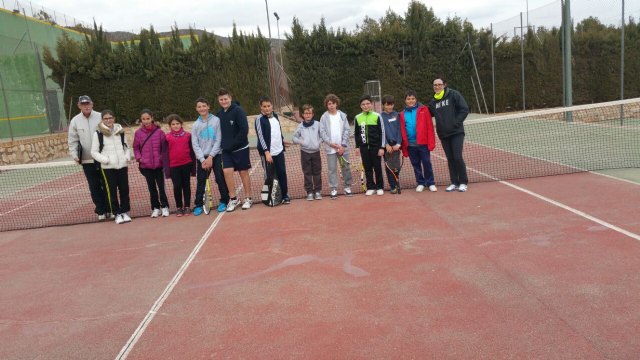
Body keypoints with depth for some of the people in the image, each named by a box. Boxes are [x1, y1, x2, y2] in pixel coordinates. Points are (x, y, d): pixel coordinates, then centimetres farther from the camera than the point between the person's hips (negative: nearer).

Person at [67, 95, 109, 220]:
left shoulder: (100, 117, -2)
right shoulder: (75, 121, 2)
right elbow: (72, 141, 6)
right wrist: (74, 155, -5)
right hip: (87, 161, 1)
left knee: (107, 184, 5)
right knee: (94, 187, 6)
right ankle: (101, 211, 15)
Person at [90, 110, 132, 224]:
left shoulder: (120, 131, 8)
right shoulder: (98, 133, -3)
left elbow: (126, 146, 17)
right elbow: (94, 152, -1)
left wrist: (127, 157, 1)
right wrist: (105, 160, -13)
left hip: (122, 166, 3)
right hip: (108, 167, -3)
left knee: (124, 189, 6)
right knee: (112, 191, 0)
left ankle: (125, 212, 19)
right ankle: (117, 213, 10)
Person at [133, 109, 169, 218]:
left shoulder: (159, 131, -5)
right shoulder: (138, 133, -1)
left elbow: (164, 147, -1)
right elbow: (136, 148, 7)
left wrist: (162, 158, -9)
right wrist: (139, 158, -6)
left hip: (159, 165, -2)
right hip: (146, 166, 2)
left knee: (161, 186, 5)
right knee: (151, 187, 11)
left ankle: (164, 207, 17)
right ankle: (155, 208, 21)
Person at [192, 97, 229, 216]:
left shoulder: (216, 120, -2)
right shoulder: (195, 125, 7)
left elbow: (218, 140, -6)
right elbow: (195, 145, 2)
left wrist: (210, 157, -12)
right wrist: (202, 159, -10)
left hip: (216, 156, -2)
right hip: (202, 158, 3)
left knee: (220, 179, -3)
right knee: (200, 182, 4)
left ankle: (224, 201, 13)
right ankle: (198, 205, 11)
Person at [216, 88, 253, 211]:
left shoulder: (238, 111, -12)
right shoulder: (219, 114, 5)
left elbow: (244, 130, -19)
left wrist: (233, 144, -18)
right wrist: (224, 144, 2)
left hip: (240, 148, -4)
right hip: (226, 150, 4)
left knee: (244, 173, 5)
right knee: (227, 171, -6)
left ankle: (248, 199, 18)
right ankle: (233, 199, 8)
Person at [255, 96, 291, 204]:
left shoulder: (275, 116, 9)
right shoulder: (260, 119, -11)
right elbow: (261, 137, -17)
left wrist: (282, 140, 32)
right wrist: (266, 152, -23)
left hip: (279, 151, 6)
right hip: (267, 152, -5)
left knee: (282, 173, 7)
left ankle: (285, 195, 18)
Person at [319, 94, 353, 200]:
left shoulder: (343, 115, 4)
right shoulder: (324, 117, 1)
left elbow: (347, 131, 2)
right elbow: (322, 132, -3)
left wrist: (343, 145, -8)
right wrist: (330, 143, -14)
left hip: (343, 147, 1)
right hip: (330, 148, -1)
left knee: (346, 167, 6)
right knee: (332, 169, 0)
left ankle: (347, 187, 18)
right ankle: (334, 189, 5)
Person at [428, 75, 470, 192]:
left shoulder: (453, 95, -5)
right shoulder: (433, 101, 8)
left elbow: (464, 109, -9)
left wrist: (456, 123, -14)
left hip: (456, 132, -5)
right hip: (443, 134, 5)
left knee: (457, 157, -9)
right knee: (450, 159, 9)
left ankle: (463, 182, 5)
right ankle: (454, 182, 17)